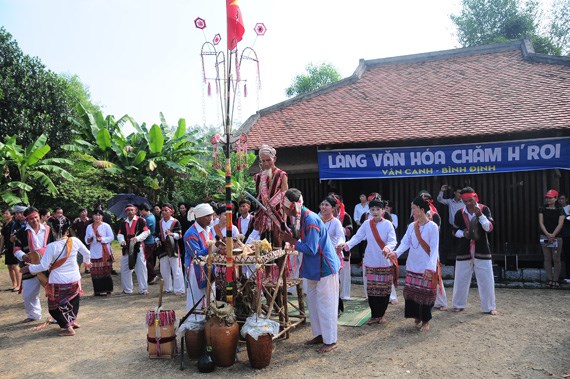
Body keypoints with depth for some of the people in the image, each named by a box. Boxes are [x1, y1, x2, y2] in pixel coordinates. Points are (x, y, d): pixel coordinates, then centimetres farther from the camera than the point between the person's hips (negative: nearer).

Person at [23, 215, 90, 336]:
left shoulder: (51, 247, -20)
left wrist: (28, 268, -1)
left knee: (56, 306, 11)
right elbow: (86, 253, 6)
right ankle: (73, 321, 37)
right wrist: (87, 262, 27)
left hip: (58, 282, -4)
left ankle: (68, 327, 5)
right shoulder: (75, 241, -10)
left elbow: (44, 266, -17)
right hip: (74, 279, 4)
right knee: (73, 301, 26)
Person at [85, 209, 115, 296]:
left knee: (105, 271, -4)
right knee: (95, 272, 1)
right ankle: (98, 290, 10)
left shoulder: (106, 226, 0)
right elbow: (86, 238, 15)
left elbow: (111, 237, -2)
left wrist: (102, 239, -16)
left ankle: (106, 289, 4)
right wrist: (88, 240, -7)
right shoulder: (89, 227, 12)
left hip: (105, 252, -3)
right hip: (94, 252, 4)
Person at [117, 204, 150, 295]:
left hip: (138, 247, -5)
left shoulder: (141, 220, -1)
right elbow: (120, 234, 8)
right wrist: (122, 240, -13)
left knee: (141, 268, -3)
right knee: (125, 269, 9)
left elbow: (146, 232, -7)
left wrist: (137, 238, -22)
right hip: (127, 248, 5)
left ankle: (143, 289, 5)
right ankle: (127, 289, 22)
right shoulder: (123, 222, 14)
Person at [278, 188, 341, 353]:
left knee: (325, 304, 1)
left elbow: (311, 249, -25)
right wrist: (289, 238, -3)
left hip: (325, 267, -9)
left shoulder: (310, 219, -25)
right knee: (313, 301, 17)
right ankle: (320, 334, 31)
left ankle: (331, 340, 14)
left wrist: (292, 241, -16)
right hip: (314, 268, 10)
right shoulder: (301, 217, 3)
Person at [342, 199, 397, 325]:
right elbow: (357, 237, -6)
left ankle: (382, 314, 25)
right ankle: (374, 315, 18)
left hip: (385, 262, -2)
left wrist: (387, 247, -39)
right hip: (371, 263, 2)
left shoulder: (388, 224, -9)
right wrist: (347, 245, -25)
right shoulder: (367, 224, 0)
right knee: (371, 290, 5)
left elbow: (392, 241, -17)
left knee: (384, 290, 8)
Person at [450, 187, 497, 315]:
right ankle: (458, 304, 24)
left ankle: (489, 307, 14)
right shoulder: (459, 213, -1)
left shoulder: (484, 209, -6)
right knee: (460, 279, 9)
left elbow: (490, 228, -14)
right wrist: (463, 233, -13)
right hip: (464, 251, 1)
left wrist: (480, 215, -27)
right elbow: (455, 231, 8)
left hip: (481, 251, -1)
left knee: (486, 279, 1)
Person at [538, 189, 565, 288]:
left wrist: (553, 235, -17)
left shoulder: (560, 210, 1)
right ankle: (549, 279, 9)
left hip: (557, 237, -2)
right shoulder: (542, 209, 6)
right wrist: (547, 234, -14)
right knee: (547, 259, 4)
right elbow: (541, 223, -1)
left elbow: (560, 224, -8)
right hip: (545, 236, 2)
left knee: (556, 259, 0)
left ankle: (556, 280, 6)